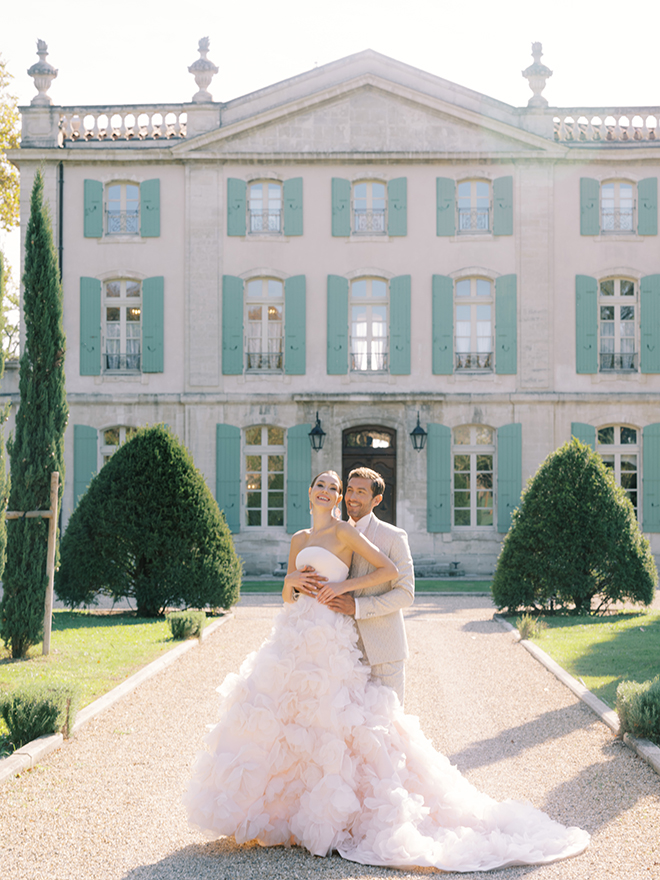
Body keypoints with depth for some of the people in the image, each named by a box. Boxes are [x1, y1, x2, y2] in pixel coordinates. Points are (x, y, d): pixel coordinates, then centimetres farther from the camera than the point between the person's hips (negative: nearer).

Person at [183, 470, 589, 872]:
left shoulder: (343, 531, -1)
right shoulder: (299, 539, 18)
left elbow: (390, 570, -6)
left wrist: (344, 585, -11)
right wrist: (290, 581, -2)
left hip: (329, 638, -7)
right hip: (296, 637, 7)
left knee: (330, 725, -8)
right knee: (284, 716, 4)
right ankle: (283, 808, 13)